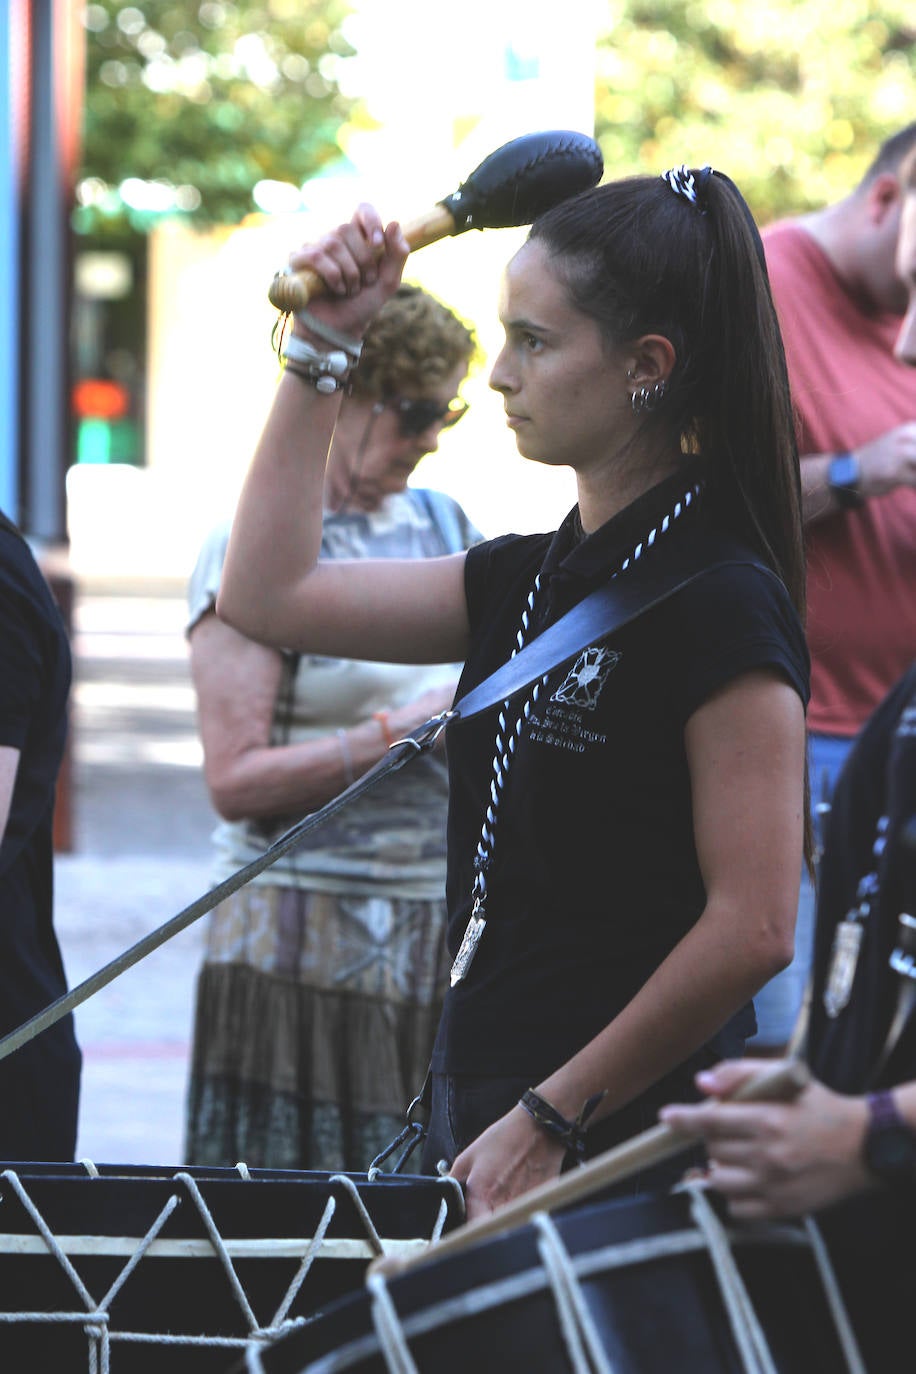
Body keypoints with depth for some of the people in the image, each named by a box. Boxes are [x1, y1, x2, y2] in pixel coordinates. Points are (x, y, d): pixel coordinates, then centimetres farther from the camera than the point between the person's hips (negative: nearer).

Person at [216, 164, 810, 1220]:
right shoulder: (531, 580, 11)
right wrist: (321, 351, 14)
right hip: (480, 1115, 8)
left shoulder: (718, 601, -14)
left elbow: (754, 927, -20)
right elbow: (268, 596, 18)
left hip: (623, 1147, -8)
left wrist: (548, 1121, -17)